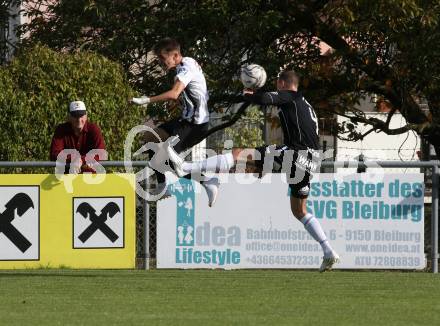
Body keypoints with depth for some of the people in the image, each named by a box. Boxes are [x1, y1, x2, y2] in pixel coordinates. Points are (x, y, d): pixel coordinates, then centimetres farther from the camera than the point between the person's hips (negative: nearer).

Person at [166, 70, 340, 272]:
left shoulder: (290, 97, 2)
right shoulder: (306, 105, 29)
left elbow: (265, 99, -15)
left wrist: (247, 96, 7)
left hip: (294, 154, -8)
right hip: (309, 162, 8)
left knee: (238, 154, -10)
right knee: (299, 211, 21)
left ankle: (186, 168, -19)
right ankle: (329, 253, 14)